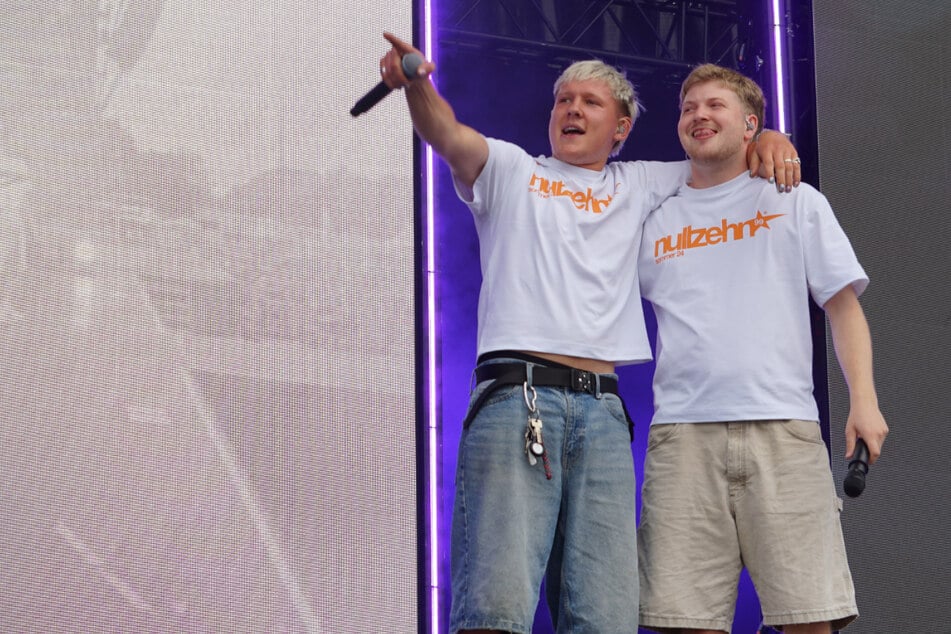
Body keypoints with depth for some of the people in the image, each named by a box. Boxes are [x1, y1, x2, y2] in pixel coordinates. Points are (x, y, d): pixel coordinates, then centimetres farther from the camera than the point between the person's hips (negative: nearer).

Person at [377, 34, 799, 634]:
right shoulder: (511, 169, 19)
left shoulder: (639, 187, 27)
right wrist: (416, 83, -21)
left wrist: (768, 138, 11)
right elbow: (449, 137, 0)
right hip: (515, 396, -3)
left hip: (602, 409, 3)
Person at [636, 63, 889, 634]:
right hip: (682, 436, 1)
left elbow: (843, 305, 12)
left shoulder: (796, 202, 16)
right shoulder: (656, 218, 19)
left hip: (784, 431, -1)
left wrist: (864, 400, -1)